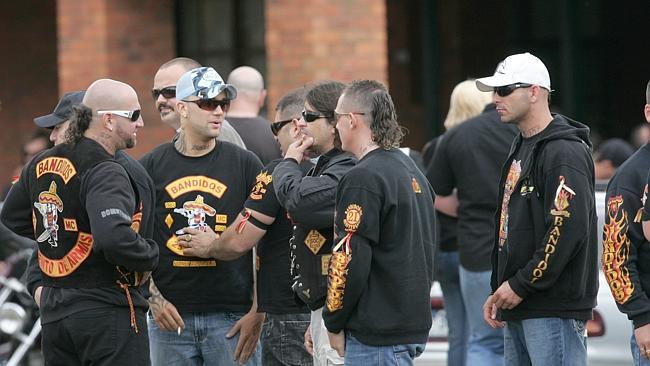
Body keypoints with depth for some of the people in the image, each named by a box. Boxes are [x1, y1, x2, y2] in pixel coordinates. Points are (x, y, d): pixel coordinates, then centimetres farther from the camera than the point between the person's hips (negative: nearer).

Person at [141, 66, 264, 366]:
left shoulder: (245, 164, 4)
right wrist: (154, 298, -5)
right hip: (170, 317, 1)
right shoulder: (151, 167, 6)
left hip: (231, 318, -1)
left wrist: (258, 313, -4)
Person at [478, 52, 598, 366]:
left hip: (555, 309, -10)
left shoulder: (564, 153, -13)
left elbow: (568, 229, -22)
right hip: (517, 309, 10)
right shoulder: (520, 148, 19)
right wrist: (498, 291, 17)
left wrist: (520, 286, -17)